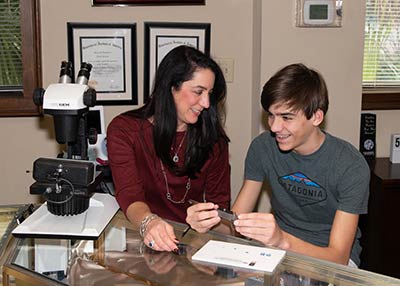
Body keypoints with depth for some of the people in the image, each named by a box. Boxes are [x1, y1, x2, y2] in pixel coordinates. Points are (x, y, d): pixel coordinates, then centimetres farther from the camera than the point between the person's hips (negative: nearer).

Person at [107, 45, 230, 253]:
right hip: (143, 239, -1)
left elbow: (219, 202, 6)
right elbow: (129, 195, -13)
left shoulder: (213, 137, 7)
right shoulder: (124, 130, -2)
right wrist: (148, 222, -35)